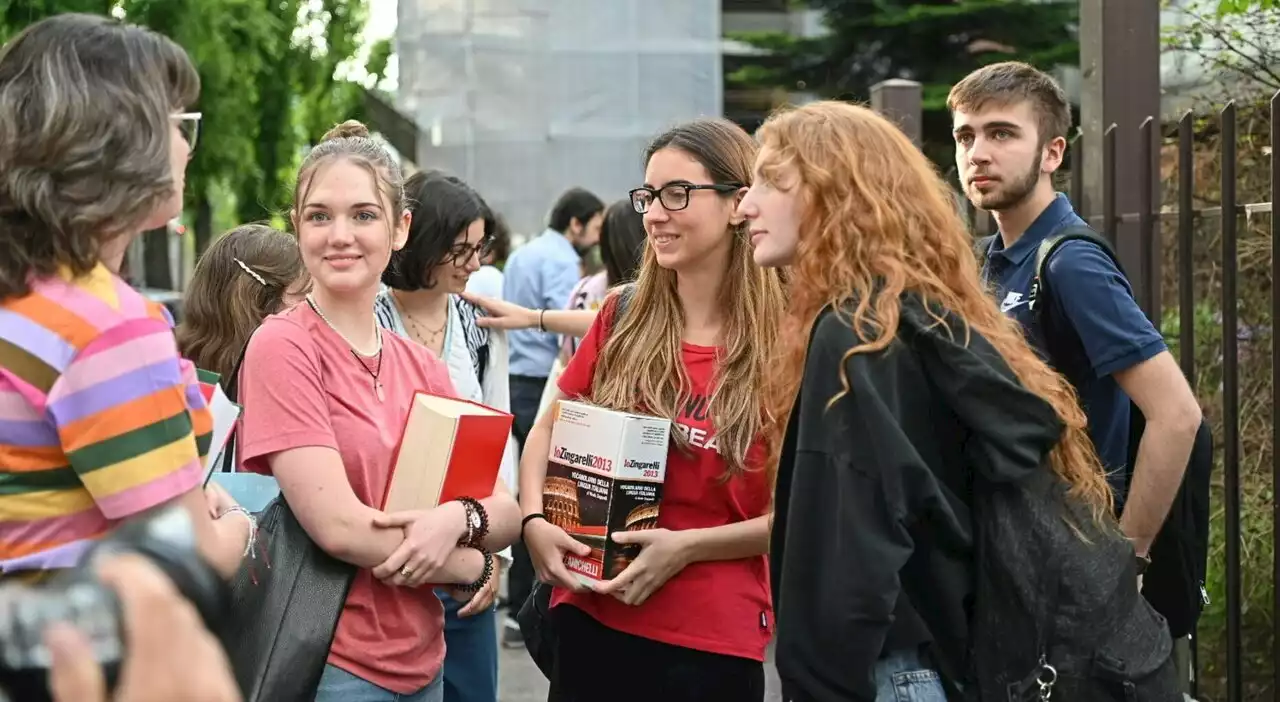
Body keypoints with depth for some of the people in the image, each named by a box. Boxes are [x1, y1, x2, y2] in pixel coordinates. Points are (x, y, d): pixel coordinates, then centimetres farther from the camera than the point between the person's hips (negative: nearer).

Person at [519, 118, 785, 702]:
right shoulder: (623, 320, 3)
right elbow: (547, 431, 12)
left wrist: (687, 547, -16)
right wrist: (534, 522, -4)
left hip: (714, 641, -3)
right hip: (590, 619, 3)